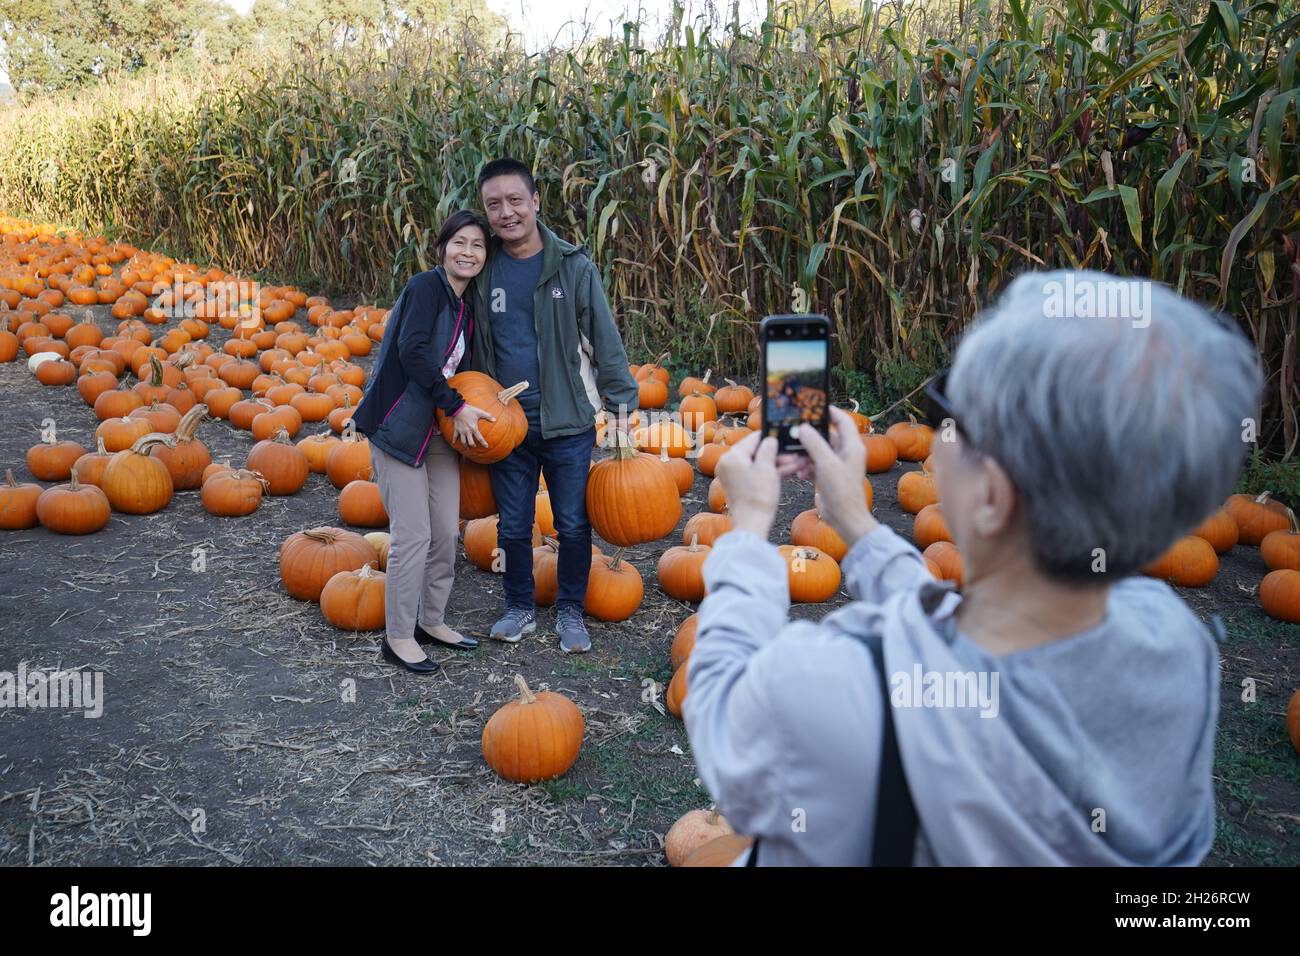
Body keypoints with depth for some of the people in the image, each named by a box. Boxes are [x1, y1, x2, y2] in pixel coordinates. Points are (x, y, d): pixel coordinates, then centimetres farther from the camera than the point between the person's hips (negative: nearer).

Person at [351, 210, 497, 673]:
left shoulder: (466, 306, 12)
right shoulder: (426, 286, -13)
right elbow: (412, 350, -25)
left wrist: (476, 408, 1)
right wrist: (457, 407, -21)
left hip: (439, 431, 8)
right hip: (399, 425, -8)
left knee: (447, 531, 10)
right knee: (413, 535, -6)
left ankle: (431, 620, 27)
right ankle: (398, 636, 9)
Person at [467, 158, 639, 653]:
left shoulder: (574, 266, -6)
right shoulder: (483, 271, 1)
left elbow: (605, 339, -3)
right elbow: (472, 349, 11)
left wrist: (620, 406, -6)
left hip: (568, 423, -2)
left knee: (573, 526, 8)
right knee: (513, 527, 12)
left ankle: (570, 612, 27)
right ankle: (519, 609, 32)